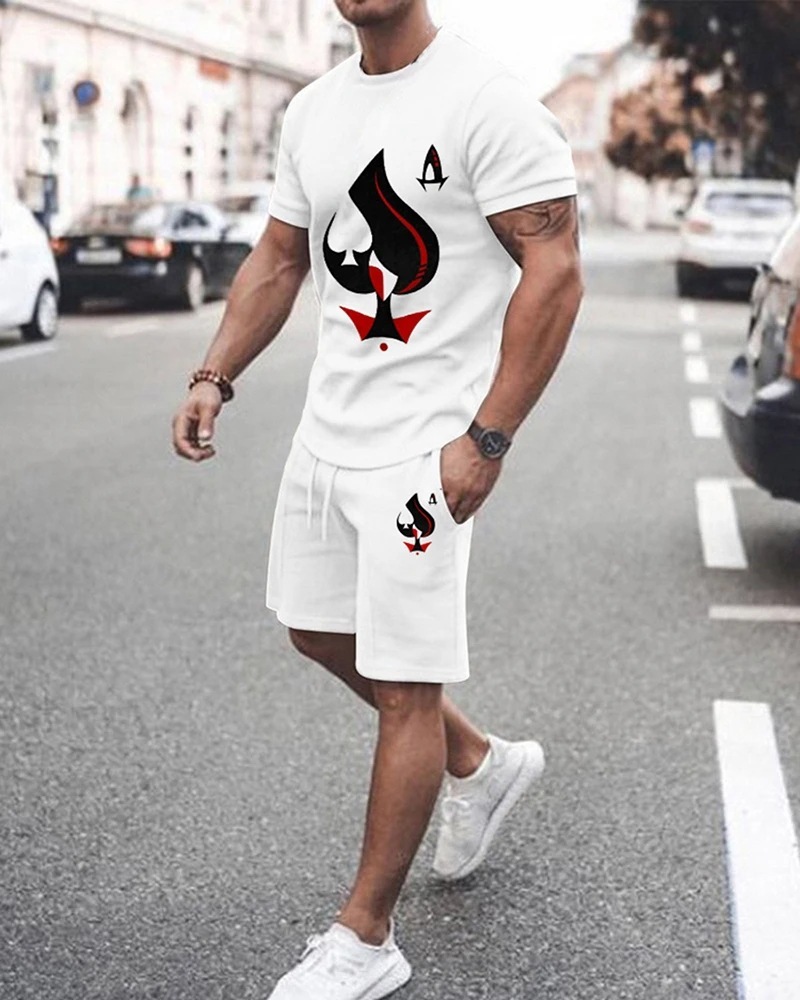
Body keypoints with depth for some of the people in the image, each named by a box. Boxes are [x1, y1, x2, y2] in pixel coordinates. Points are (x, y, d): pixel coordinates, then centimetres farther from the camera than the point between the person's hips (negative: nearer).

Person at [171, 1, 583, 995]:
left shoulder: (487, 102, -15)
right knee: (317, 628, 21)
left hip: (424, 444, -9)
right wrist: (214, 377, 5)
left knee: (404, 686, -2)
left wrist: (486, 438, -22)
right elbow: (278, 259, 18)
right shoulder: (315, 109, 10)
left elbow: (554, 272, -18)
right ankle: (482, 763, 42)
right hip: (328, 425, 9)